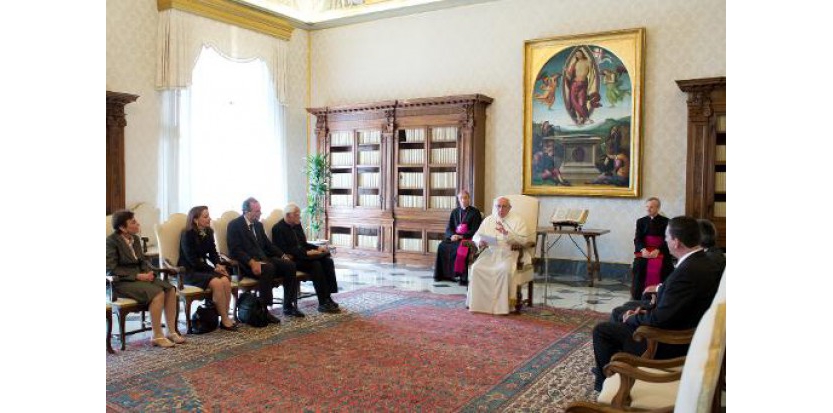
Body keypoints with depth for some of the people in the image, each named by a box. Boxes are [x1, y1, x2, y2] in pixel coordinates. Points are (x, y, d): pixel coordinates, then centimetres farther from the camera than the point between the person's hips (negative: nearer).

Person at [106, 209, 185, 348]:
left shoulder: (135, 238, 10)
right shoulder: (111, 241, -12)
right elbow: (112, 269, -16)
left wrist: (149, 271, -5)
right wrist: (138, 276, -20)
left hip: (139, 276, 7)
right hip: (122, 282, -7)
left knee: (171, 289, -16)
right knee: (157, 293, -29)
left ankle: (172, 331, -11)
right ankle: (157, 336, -19)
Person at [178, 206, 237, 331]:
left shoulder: (208, 232, 6)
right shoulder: (188, 234, -12)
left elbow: (213, 252, 12)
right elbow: (192, 260, -15)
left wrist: (218, 264, -10)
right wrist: (214, 269, -17)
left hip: (203, 267, 6)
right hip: (189, 271, -6)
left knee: (226, 281, -25)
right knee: (216, 283, -31)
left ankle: (225, 317, -18)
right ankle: (225, 320, -20)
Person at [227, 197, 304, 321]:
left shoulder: (258, 225, 19)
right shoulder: (234, 225, -4)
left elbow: (267, 244, 21)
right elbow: (235, 250, -14)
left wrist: (282, 255, 3)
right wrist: (252, 262, -28)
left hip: (262, 259, 7)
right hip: (246, 263, -7)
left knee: (289, 264, -14)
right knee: (268, 268, -36)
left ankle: (288, 306, -7)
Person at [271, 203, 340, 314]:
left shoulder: (297, 225, 16)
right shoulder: (278, 228, -8)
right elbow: (284, 250, -17)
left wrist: (318, 248, 3)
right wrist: (306, 253, -23)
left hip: (303, 256, 8)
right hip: (291, 260, -8)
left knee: (327, 261, -16)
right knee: (316, 265, -30)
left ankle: (327, 297, -18)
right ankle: (323, 303, -27)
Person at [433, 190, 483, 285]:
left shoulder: (475, 212, 2)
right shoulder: (455, 212, 17)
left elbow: (475, 230, -6)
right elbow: (448, 228, 13)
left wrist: (462, 236, -18)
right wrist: (452, 235, -11)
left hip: (468, 238, -5)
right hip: (455, 237, 5)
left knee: (461, 248, -35)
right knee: (442, 246, -21)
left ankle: (463, 276, -30)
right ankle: (444, 274, -14)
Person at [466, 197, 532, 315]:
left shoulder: (517, 220, 7)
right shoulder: (488, 220, 18)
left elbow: (523, 239, -7)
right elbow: (476, 236, 15)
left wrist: (506, 234, -20)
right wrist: (480, 241, -10)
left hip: (509, 253, -3)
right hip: (490, 252, 4)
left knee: (505, 270, -35)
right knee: (476, 268, -25)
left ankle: (501, 306, -25)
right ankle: (478, 303, -17)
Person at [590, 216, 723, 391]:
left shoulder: (688, 271, -30)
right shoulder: (705, 263, 0)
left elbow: (660, 319, -28)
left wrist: (633, 319, -9)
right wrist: (648, 311, 2)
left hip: (668, 344, -10)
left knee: (601, 330, 0)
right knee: (620, 315, 25)